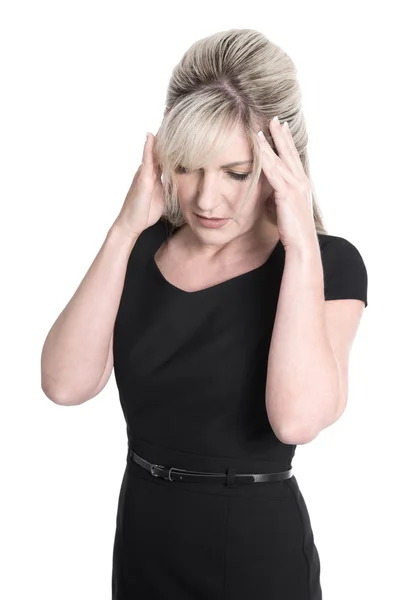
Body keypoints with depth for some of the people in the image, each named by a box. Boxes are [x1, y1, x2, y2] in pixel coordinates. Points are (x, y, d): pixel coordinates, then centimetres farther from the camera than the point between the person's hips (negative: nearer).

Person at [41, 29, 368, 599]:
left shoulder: (329, 263, -13)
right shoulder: (143, 250, -2)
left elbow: (297, 418, -29)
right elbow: (66, 384, -16)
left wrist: (302, 244, -27)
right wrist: (125, 229, -19)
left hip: (257, 548, -3)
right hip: (142, 539, 4)